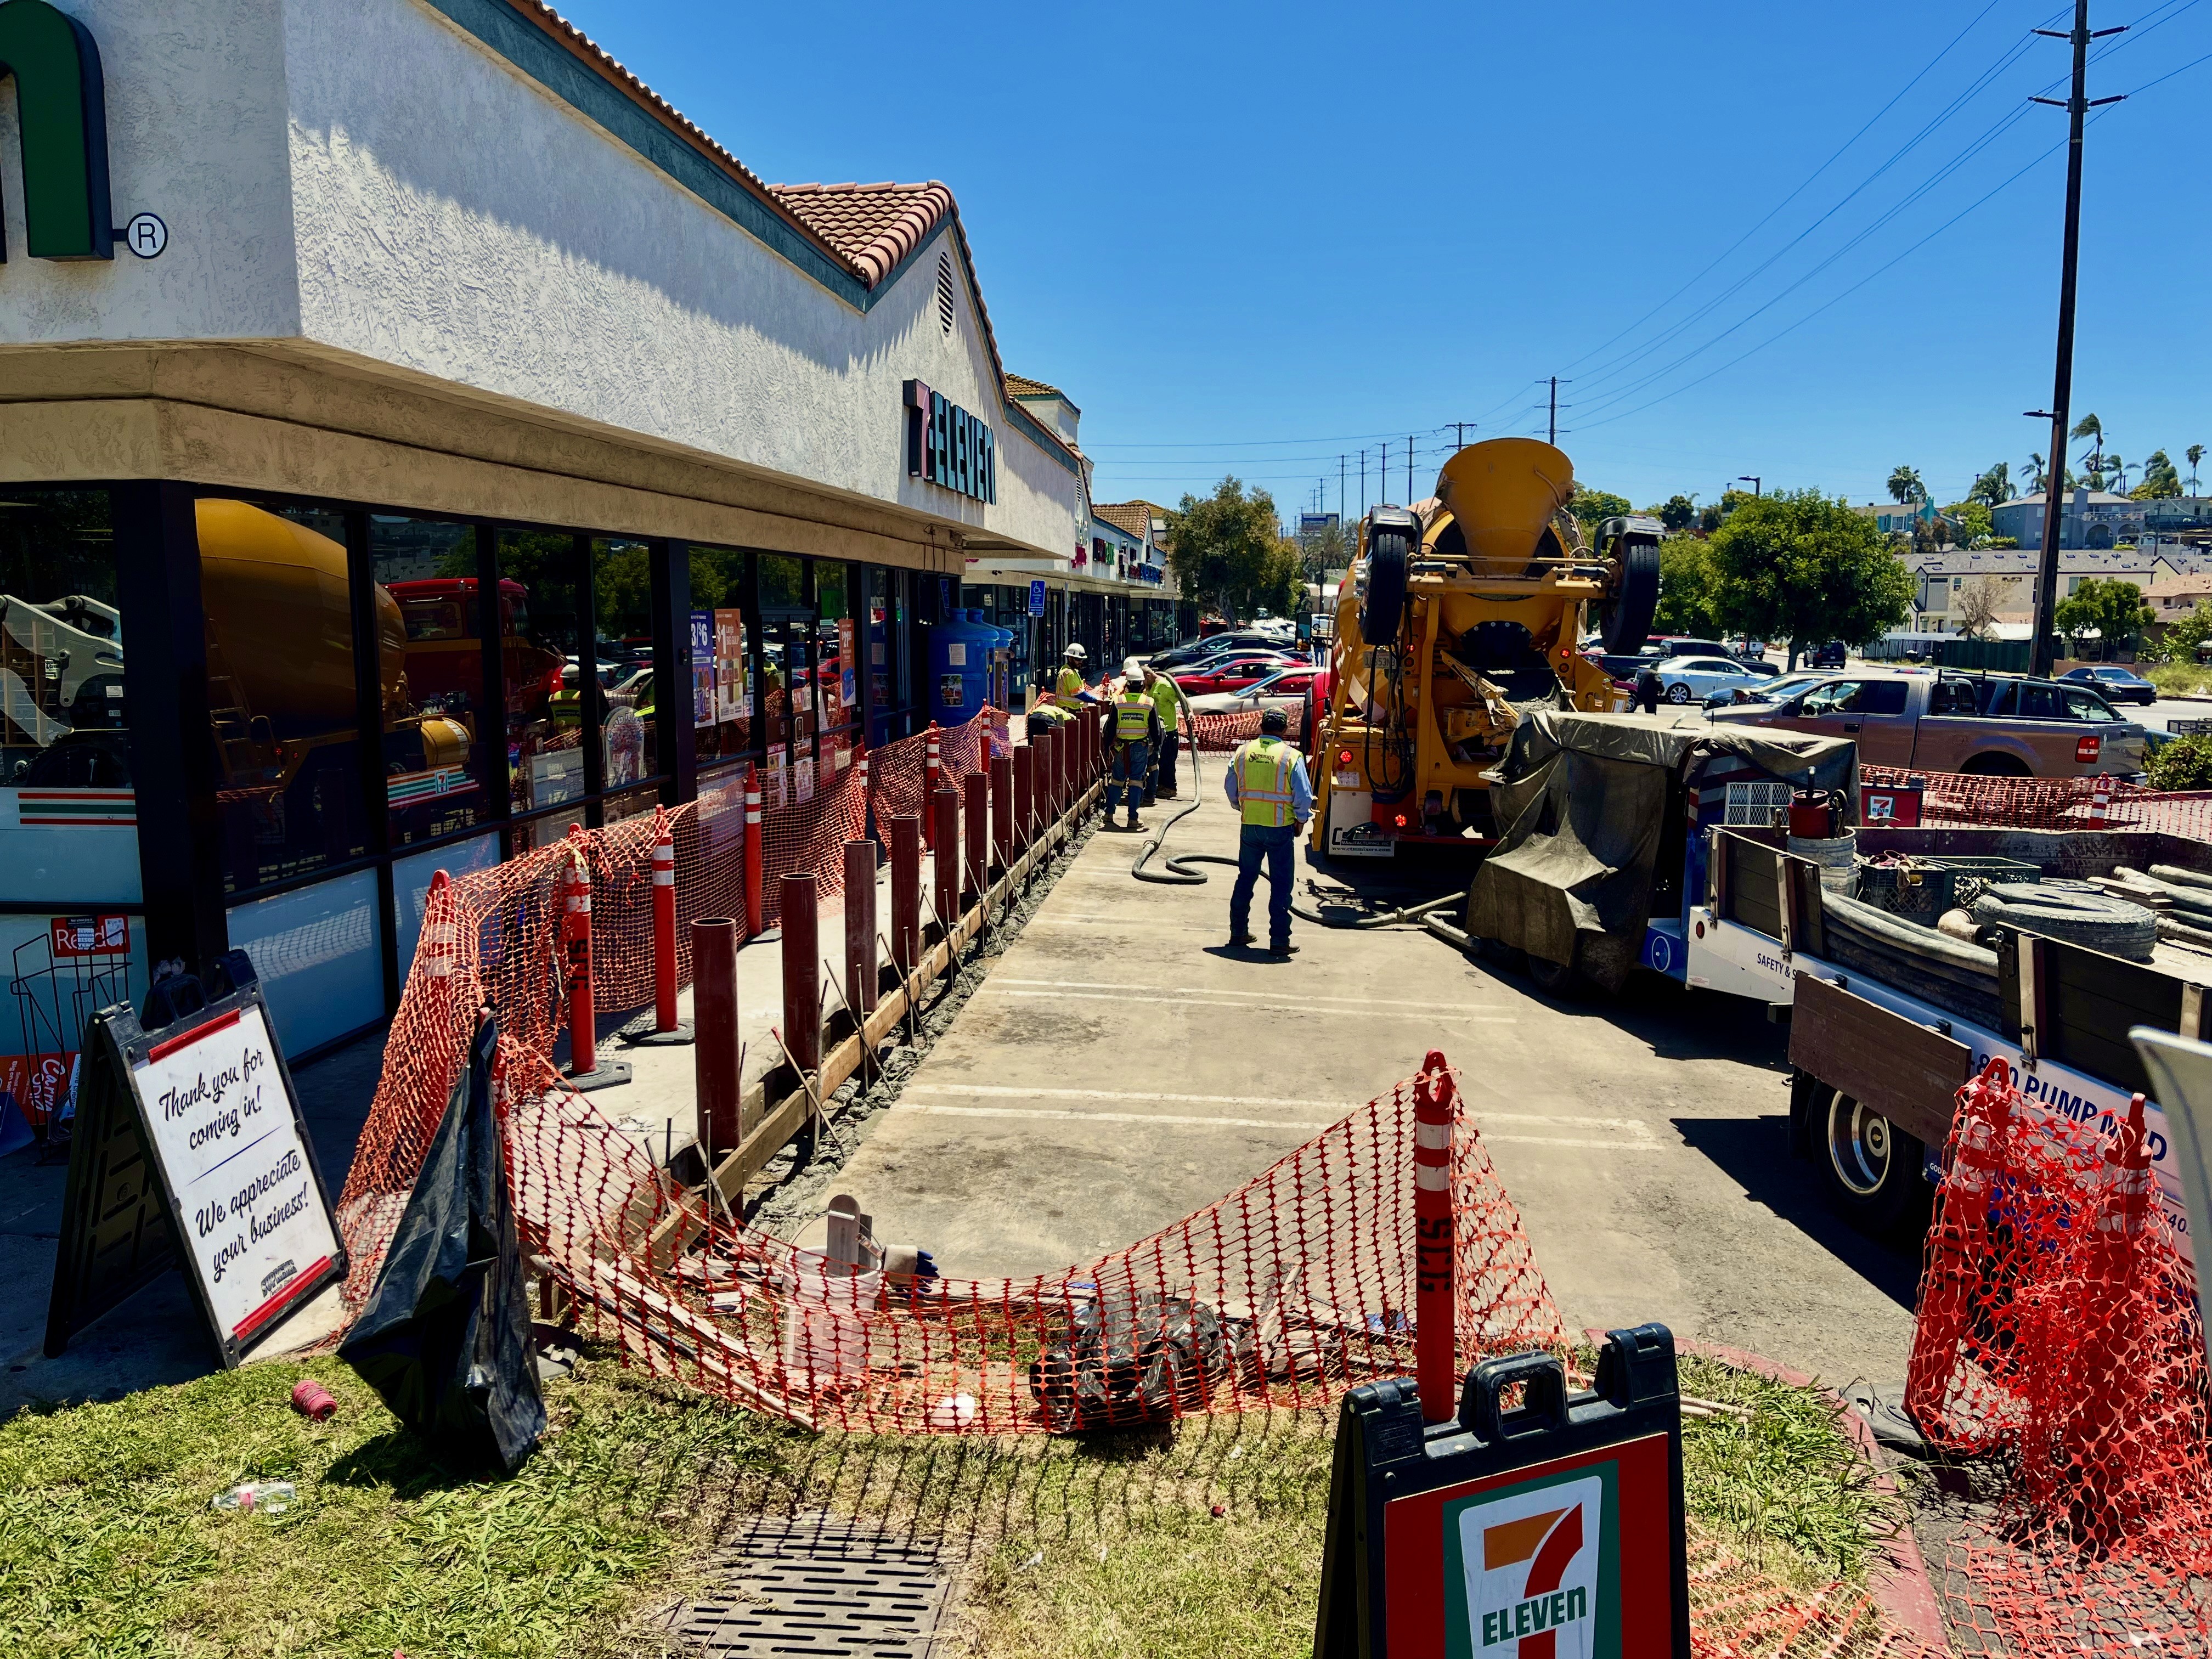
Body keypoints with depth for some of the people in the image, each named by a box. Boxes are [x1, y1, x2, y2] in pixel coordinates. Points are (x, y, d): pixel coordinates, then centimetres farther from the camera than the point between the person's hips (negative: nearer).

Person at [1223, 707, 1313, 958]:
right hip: (1281, 828, -3)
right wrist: (1300, 821, 4)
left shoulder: (1243, 752, 0)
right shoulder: (1292, 756, -11)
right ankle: (1279, 941, 4)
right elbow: (1304, 796, -12)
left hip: (1250, 827, 4)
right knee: (1281, 885, 3)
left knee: (1245, 879, 17)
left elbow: (1230, 788, 9)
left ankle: (1238, 932, 25)